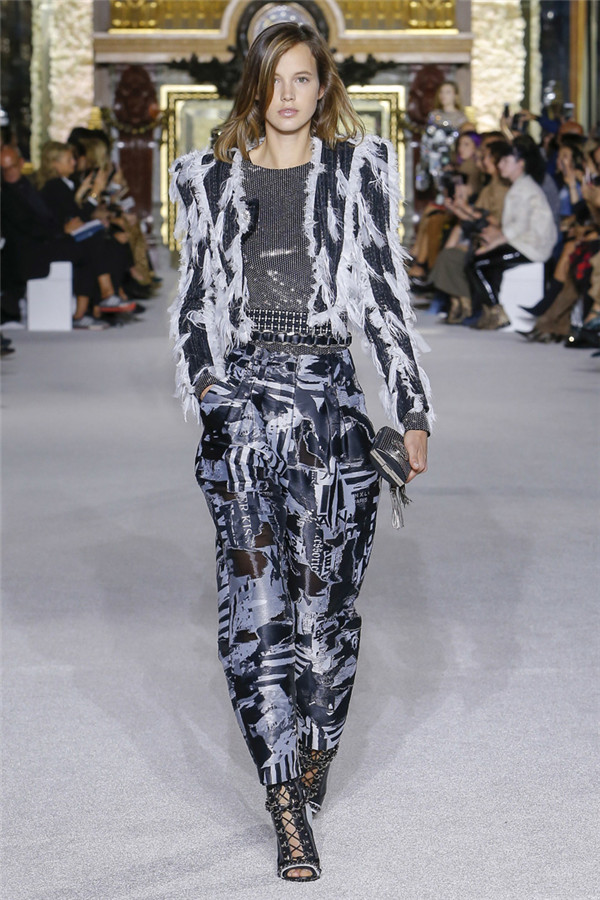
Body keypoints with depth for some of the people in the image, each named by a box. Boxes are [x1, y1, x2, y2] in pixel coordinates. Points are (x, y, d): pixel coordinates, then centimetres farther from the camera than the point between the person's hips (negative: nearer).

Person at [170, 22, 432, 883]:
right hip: (241, 401, 0)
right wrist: (200, 376, 1)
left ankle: (314, 763, 25)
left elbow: (387, 294, 7)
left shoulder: (361, 169, 8)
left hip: (330, 398, 0)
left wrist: (412, 409, 4)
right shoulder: (209, 179, 12)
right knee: (254, 608, -8)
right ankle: (289, 810, -6)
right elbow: (194, 294, 17)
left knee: (325, 600, 3)